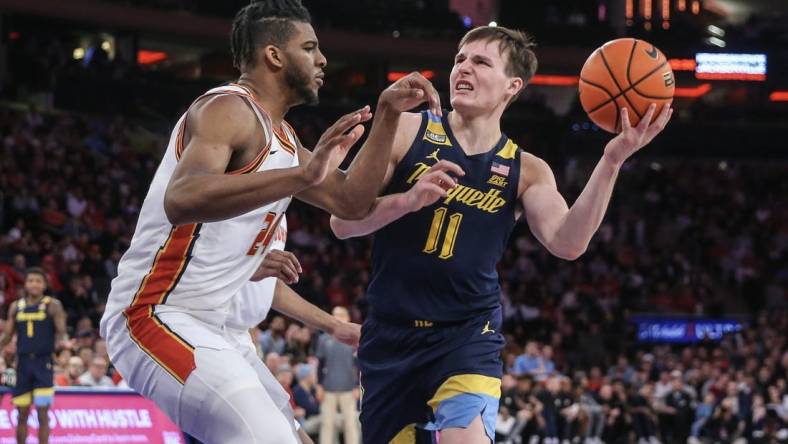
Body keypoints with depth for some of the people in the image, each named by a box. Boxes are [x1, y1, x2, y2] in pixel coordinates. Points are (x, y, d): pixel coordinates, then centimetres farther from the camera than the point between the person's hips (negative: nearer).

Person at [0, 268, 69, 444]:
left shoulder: (52, 305, 0)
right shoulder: (16, 307, 11)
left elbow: (61, 332, -5)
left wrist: (64, 341, -27)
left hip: (43, 363, -4)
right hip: (23, 362, 4)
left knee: (42, 413, -8)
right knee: (22, 413, 8)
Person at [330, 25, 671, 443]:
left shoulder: (525, 171, 3)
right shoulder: (406, 131, -1)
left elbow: (567, 243, -15)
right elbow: (342, 220, -6)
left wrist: (611, 161, -26)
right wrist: (408, 200, -24)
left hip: (468, 334, -1)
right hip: (391, 333, 1)